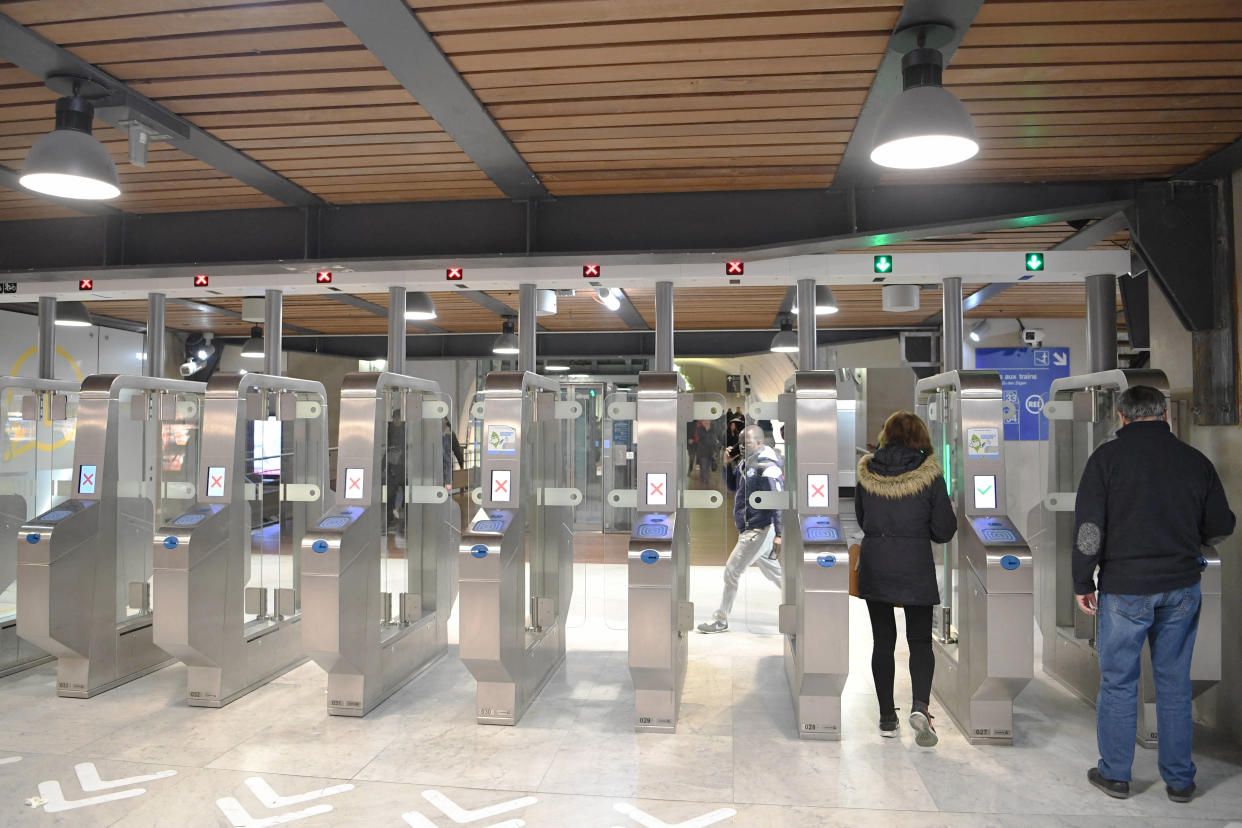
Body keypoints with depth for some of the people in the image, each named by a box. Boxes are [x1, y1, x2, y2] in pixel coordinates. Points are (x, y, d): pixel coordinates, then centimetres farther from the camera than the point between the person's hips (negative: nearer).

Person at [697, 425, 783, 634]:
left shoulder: (766, 467, -17)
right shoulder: (745, 463, 11)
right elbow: (732, 485, 23)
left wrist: (778, 534, -27)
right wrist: (728, 464, 5)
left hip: (759, 530, -9)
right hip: (748, 530, 9)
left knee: (731, 571, -4)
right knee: (773, 572, 16)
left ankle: (720, 621, 8)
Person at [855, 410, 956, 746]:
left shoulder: (866, 471, 0)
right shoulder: (929, 473, -7)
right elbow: (944, 531, -3)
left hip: (874, 564, 2)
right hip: (916, 567, -2)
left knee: (882, 641, 10)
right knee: (920, 639, 9)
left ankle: (887, 717, 15)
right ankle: (920, 706, -11)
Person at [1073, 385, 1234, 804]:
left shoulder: (1107, 457, -8)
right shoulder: (1195, 460, 2)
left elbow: (1089, 528, -10)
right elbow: (1221, 528, 8)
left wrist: (1083, 584, -1)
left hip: (1124, 588, -3)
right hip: (1182, 587, 3)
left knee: (1118, 683, 8)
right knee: (1174, 683, 14)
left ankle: (1115, 774, 18)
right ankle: (1179, 780, 23)